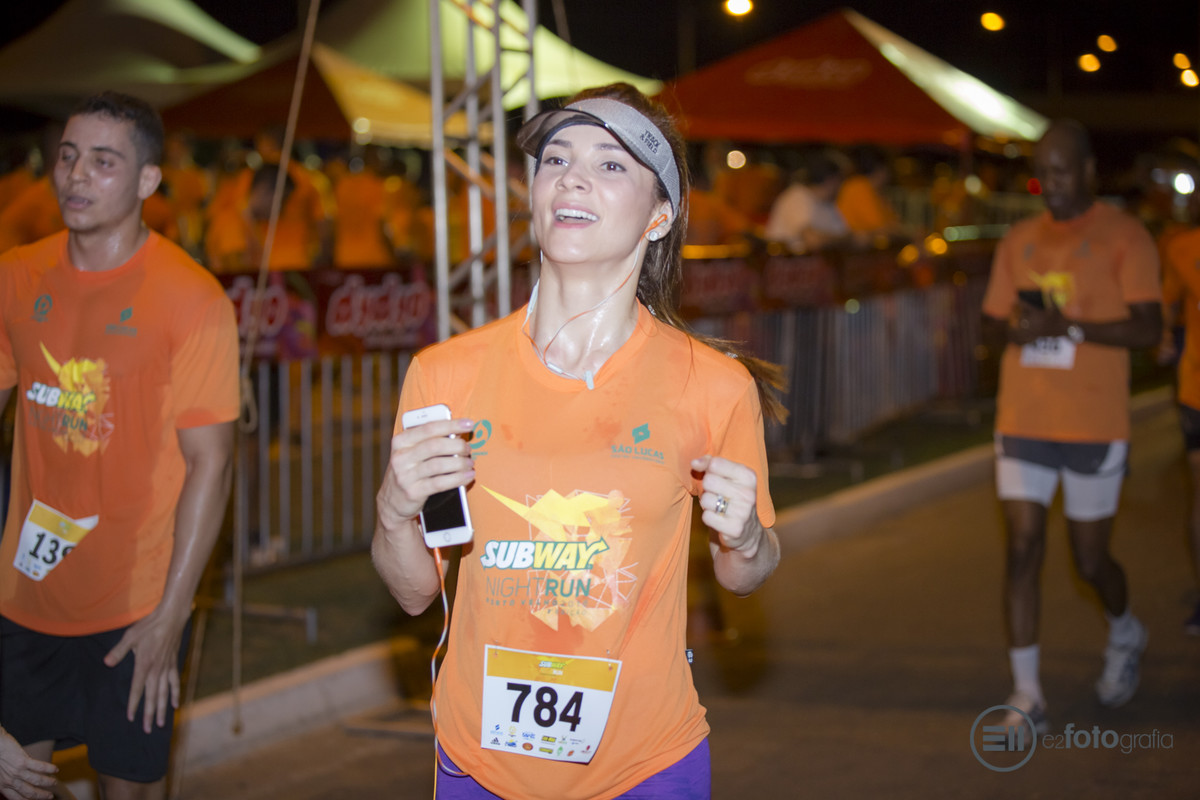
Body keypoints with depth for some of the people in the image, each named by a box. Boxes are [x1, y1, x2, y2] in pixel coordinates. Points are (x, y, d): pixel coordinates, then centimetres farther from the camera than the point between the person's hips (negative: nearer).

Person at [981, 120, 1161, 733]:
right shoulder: (1019, 241, 10)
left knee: (1090, 559, 7)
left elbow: (1148, 327, -12)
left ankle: (1125, 634, 39)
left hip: (1095, 428, -3)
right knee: (1022, 549, -4)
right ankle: (1026, 692, 2)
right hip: (1022, 425, 3)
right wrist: (1014, 325, -8)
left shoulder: (1124, 237, -4)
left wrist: (1067, 326, -23)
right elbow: (992, 320, 16)